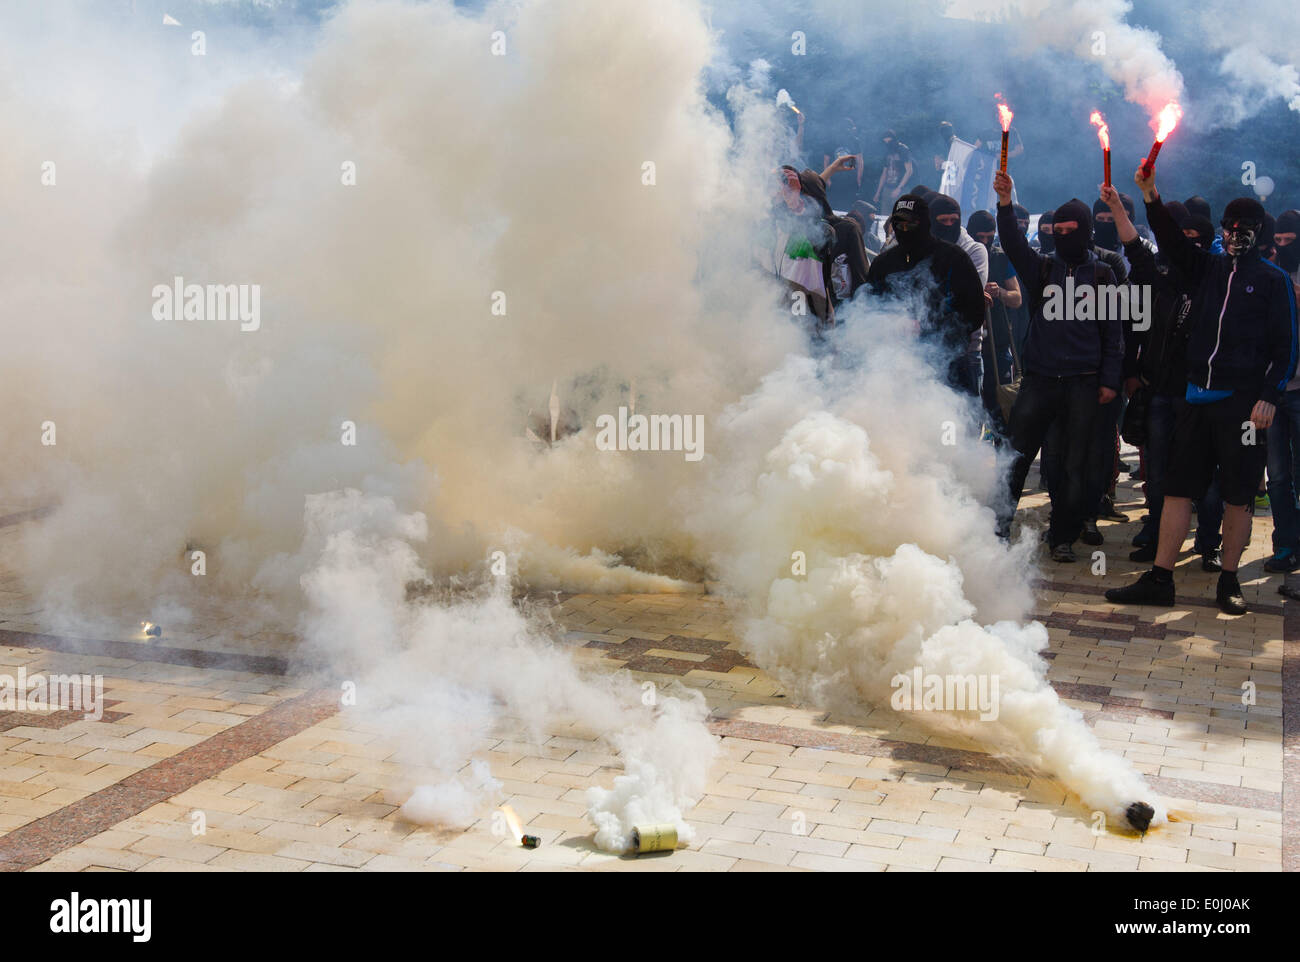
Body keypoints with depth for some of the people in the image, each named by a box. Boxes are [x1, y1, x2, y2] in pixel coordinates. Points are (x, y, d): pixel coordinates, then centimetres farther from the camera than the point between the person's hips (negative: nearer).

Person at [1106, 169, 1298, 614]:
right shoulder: (1208, 268, 13)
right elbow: (1171, 240, 3)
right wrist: (1151, 195, -11)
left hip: (1243, 402, -4)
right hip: (1199, 396, 4)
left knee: (1238, 496, 2)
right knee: (1178, 489, 3)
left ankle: (1228, 580, 15)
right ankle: (1159, 580, 7)